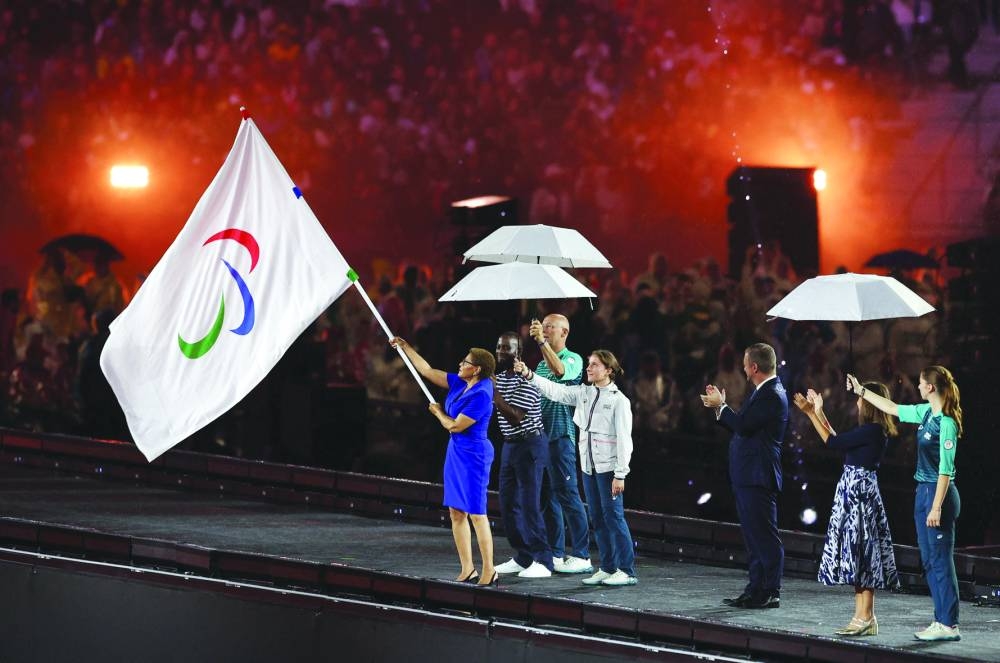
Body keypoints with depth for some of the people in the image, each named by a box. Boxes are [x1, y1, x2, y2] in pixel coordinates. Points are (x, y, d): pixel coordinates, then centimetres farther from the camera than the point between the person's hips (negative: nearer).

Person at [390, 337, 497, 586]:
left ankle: (489, 571, -4)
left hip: (472, 455, -9)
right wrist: (405, 347, 17)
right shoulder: (459, 384, 6)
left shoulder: (481, 395, -19)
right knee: (456, 513, 10)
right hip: (456, 452, 9)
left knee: (476, 513, -8)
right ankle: (468, 570, 15)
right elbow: (428, 371, 16)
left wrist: (438, 412, 2)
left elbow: (455, 426, -17)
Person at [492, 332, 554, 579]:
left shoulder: (526, 380, -17)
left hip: (530, 444, -9)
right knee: (508, 503, 8)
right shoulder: (499, 377, 10)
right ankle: (522, 557, 16)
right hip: (510, 445, 9)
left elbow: (515, 417, -23)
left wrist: (493, 393, -24)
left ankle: (543, 561, -7)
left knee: (529, 504, -10)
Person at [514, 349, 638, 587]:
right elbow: (555, 390, 6)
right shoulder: (584, 393, 11)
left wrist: (620, 474, -15)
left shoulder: (619, 400, -8)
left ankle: (626, 571, -3)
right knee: (597, 519, 9)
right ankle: (607, 568, 15)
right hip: (589, 466, 7)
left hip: (608, 467, -7)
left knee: (613, 516, -7)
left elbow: (624, 440, -11)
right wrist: (529, 375, -7)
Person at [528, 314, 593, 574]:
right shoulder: (541, 363, 19)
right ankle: (555, 553, 15)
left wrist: (542, 341, -30)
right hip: (539, 434, 8)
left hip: (560, 435, -8)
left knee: (566, 494, -9)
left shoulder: (573, 359, -4)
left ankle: (581, 555, -6)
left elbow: (559, 370, -27)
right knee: (546, 496, 9)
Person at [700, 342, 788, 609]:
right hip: (747, 476, 11)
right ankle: (755, 590, 18)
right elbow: (743, 427, 20)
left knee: (765, 536, -6)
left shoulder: (772, 396, -16)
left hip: (758, 477, -11)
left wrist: (721, 405, -8)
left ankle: (770, 593, -4)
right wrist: (720, 406, 17)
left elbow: (743, 426, -22)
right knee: (754, 536, 13)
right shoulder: (764, 392, 16)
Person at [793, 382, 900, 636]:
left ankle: (866, 617, -7)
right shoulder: (872, 431, 12)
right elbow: (838, 441, 19)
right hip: (855, 491, 10)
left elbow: (833, 442, -15)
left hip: (859, 493, -10)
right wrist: (818, 413, 21)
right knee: (860, 557, 10)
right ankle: (862, 617, 13)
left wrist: (811, 413, -7)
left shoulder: (872, 431, -17)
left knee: (860, 552, -8)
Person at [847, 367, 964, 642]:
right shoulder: (926, 413, 8)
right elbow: (893, 409, 24)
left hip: (939, 493, -9)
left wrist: (937, 507, -21)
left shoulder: (946, 422, -17)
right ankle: (941, 621, 14)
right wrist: (861, 391, 28)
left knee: (941, 560, -7)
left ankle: (949, 625, -5)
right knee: (929, 561, 11)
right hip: (924, 492, 9)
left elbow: (946, 469, -19)